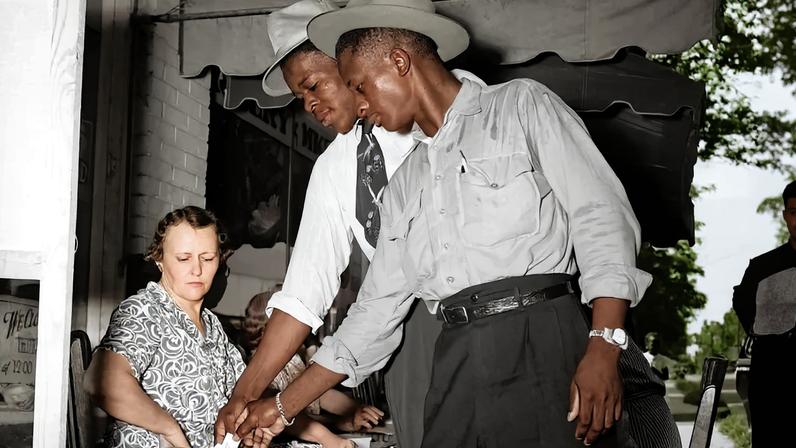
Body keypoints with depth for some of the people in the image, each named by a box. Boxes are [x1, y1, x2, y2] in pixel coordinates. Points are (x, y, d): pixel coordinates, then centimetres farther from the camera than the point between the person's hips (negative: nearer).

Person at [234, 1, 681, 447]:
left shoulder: (522, 105, 7)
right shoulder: (403, 187, 22)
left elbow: (601, 216, -3)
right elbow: (377, 308, 23)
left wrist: (603, 348, -15)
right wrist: (285, 407, 22)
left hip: (542, 342, -5)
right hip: (456, 371, 5)